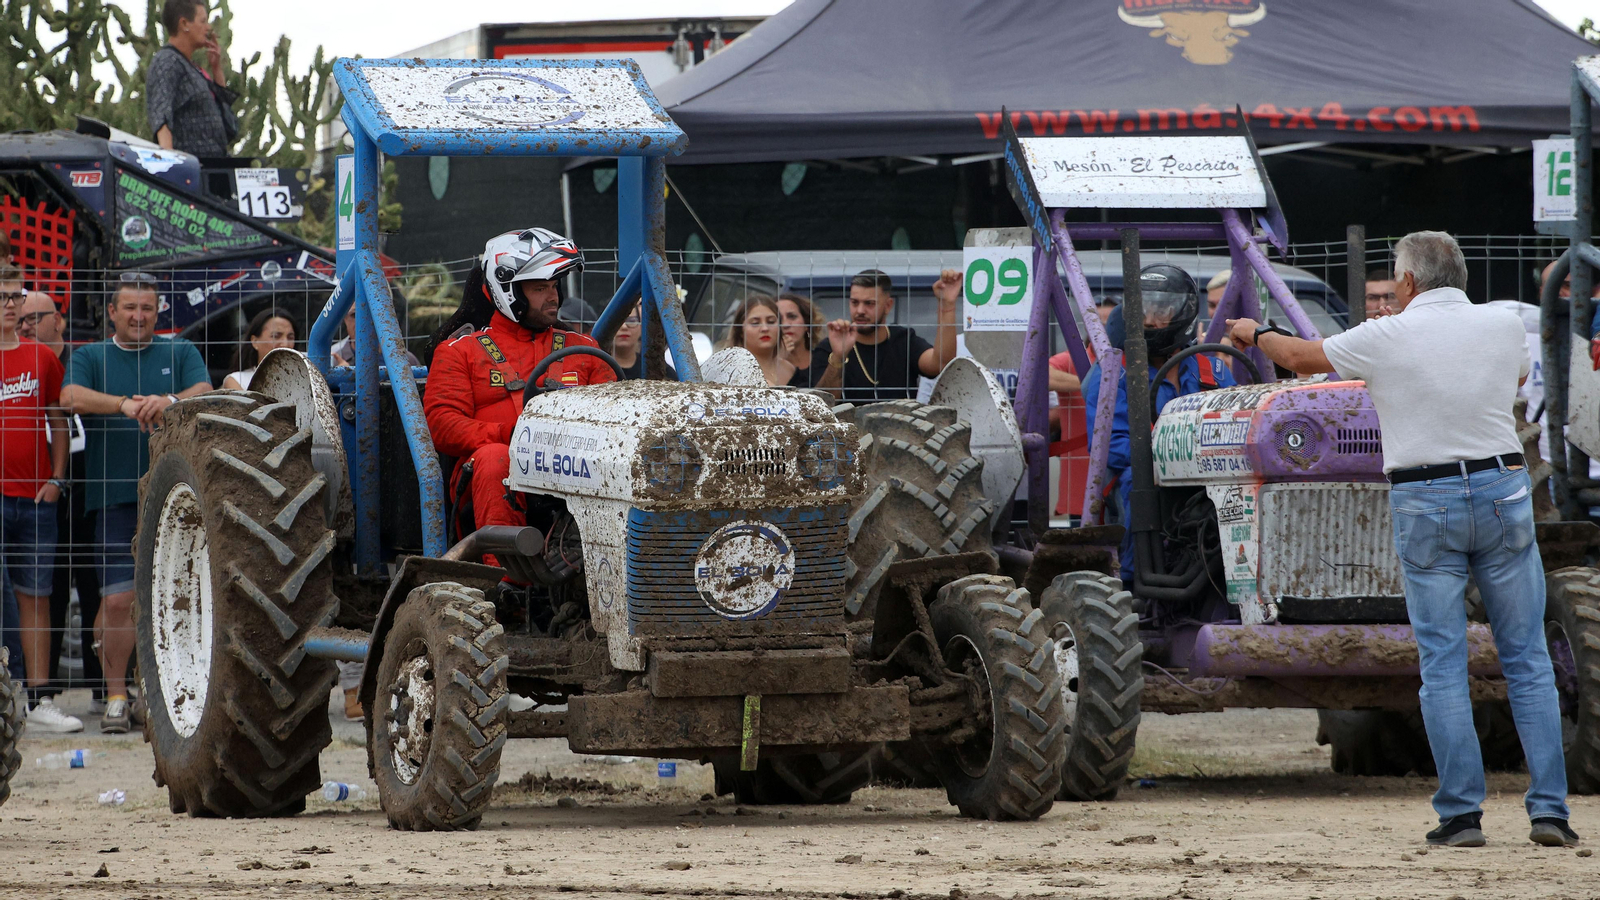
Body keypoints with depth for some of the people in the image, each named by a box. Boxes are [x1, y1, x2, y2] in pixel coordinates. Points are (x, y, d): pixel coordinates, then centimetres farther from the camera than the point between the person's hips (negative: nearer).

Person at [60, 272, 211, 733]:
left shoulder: (180, 353, 13)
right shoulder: (90, 358, 11)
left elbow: (204, 393, -5)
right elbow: (72, 396, -10)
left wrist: (170, 401, -28)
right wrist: (126, 404, -27)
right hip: (116, 498, -1)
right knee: (116, 599, -7)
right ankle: (116, 694, 3)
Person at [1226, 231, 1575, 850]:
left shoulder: (1387, 339, -4)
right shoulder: (1503, 327, 3)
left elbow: (1300, 358, 11)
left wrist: (1256, 334, 32)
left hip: (1424, 502, -2)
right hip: (1502, 491, 2)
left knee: (1443, 664, 1)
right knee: (1526, 659, 5)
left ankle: (1461, 814, -2)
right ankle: (1549, 809, 0)